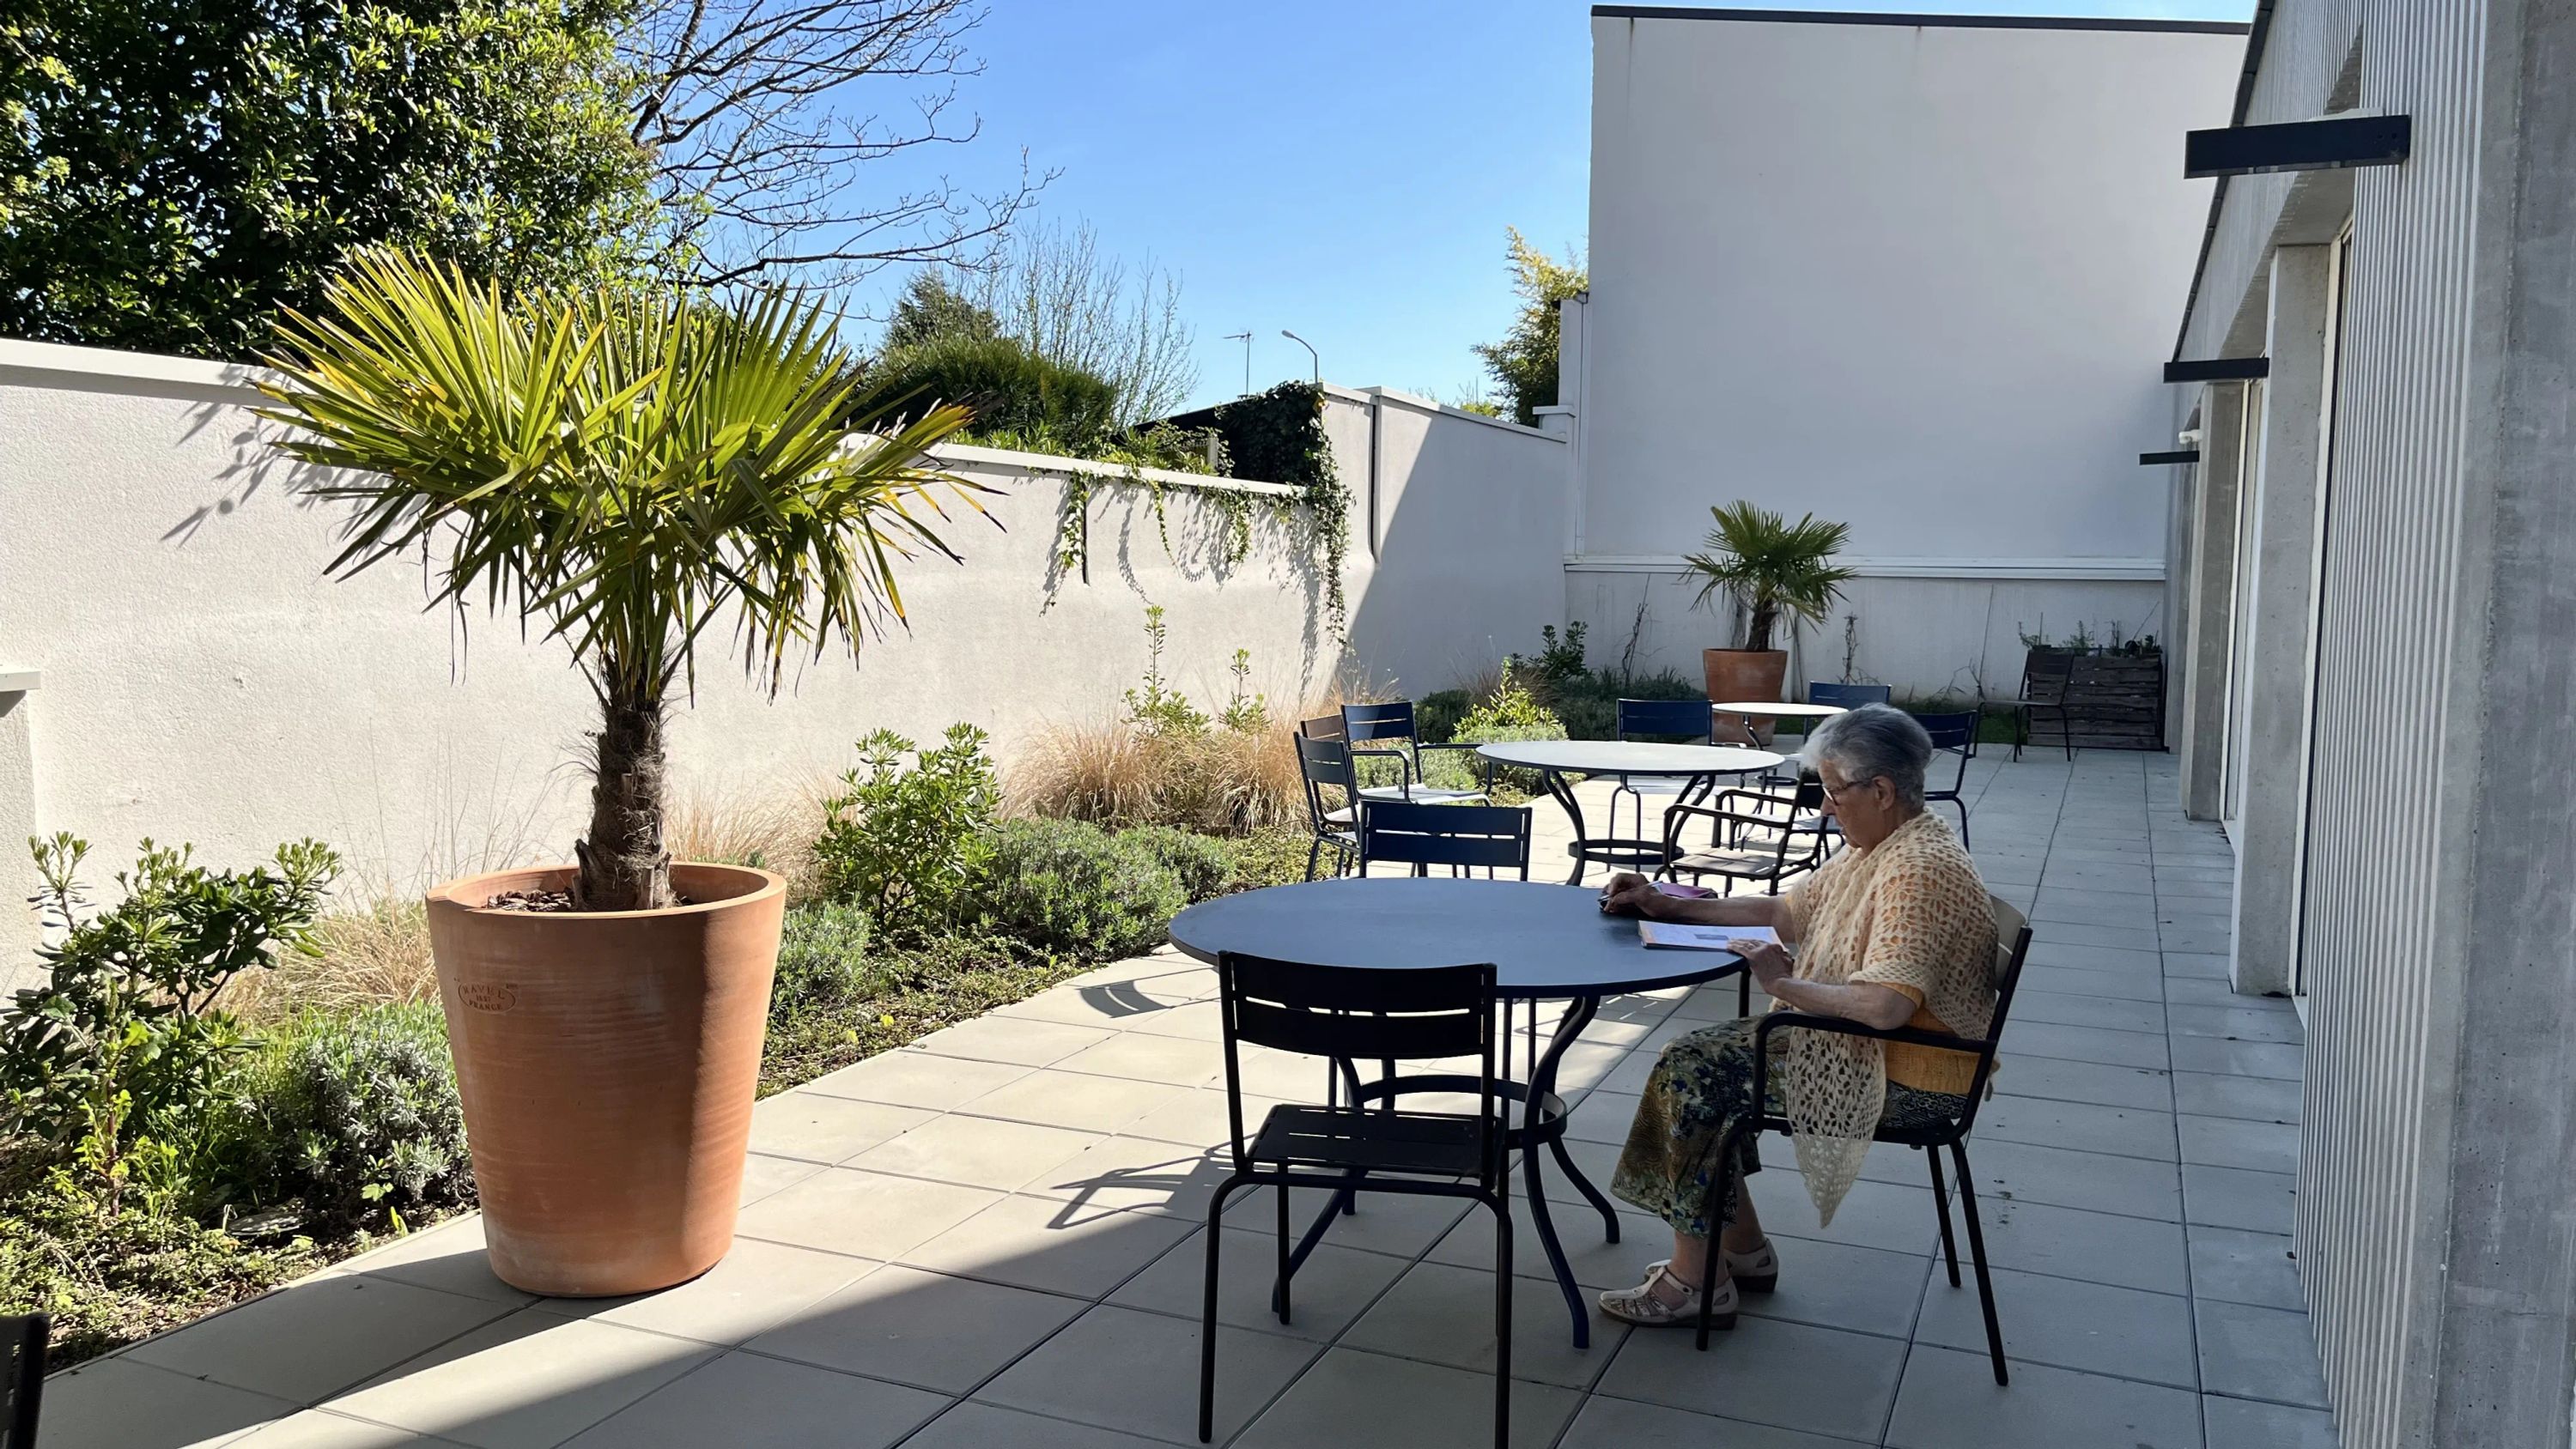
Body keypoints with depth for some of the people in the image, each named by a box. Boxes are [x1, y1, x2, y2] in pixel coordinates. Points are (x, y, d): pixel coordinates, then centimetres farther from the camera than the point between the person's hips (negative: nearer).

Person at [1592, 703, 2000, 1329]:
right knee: (1694, 1058, 6)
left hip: (1904, 1078, -10)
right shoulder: (1875, 849, 8)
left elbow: (1886, 1005, -35)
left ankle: (1695, 1282, -1)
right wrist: (1665, 904, 10)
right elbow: (1784, 911, 17)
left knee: (1691, 1073, -12)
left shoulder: (1922, 869, -24)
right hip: (1856, 1045, 10)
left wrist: (1785, 984, -20)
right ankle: (1743, 1252, 13)